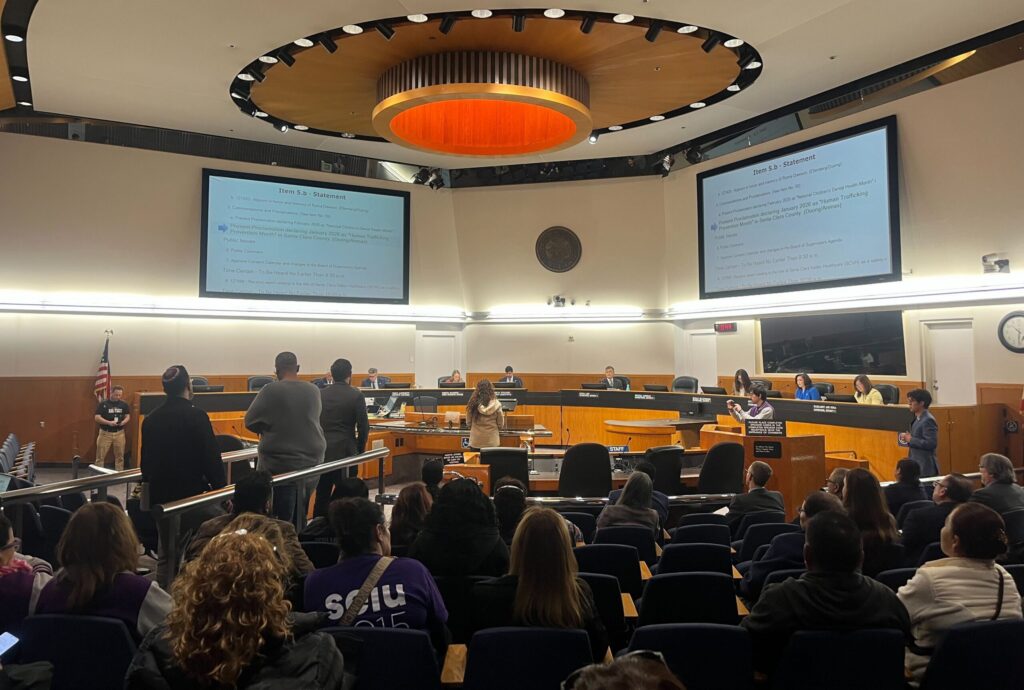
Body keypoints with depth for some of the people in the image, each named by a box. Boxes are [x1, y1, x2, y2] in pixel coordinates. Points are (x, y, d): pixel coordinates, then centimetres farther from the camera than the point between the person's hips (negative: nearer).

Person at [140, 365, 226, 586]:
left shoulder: (150, 419, 5)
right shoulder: (196, 416, -15)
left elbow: (146, 459, 15)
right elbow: (211, 458, -14)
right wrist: (222, 490, -3)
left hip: (160, 495, 7)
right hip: (192, 493, -6)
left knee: (165, 554, 15)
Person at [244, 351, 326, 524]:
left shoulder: (270, 390, -11)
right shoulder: (313, 390, 2)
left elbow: (250, 421, -2)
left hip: (280, 461, -4)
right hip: (312, 458, 4)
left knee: (283, 517, 3)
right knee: (302, 515, 15)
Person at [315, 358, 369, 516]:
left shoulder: (320, 394, 6)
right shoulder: (356, 395, -6)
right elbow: (363, 426, -7)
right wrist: (360, 449, 6)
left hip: (322, 451, 4)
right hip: (345, 451, -4)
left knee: (321, 496, 12)